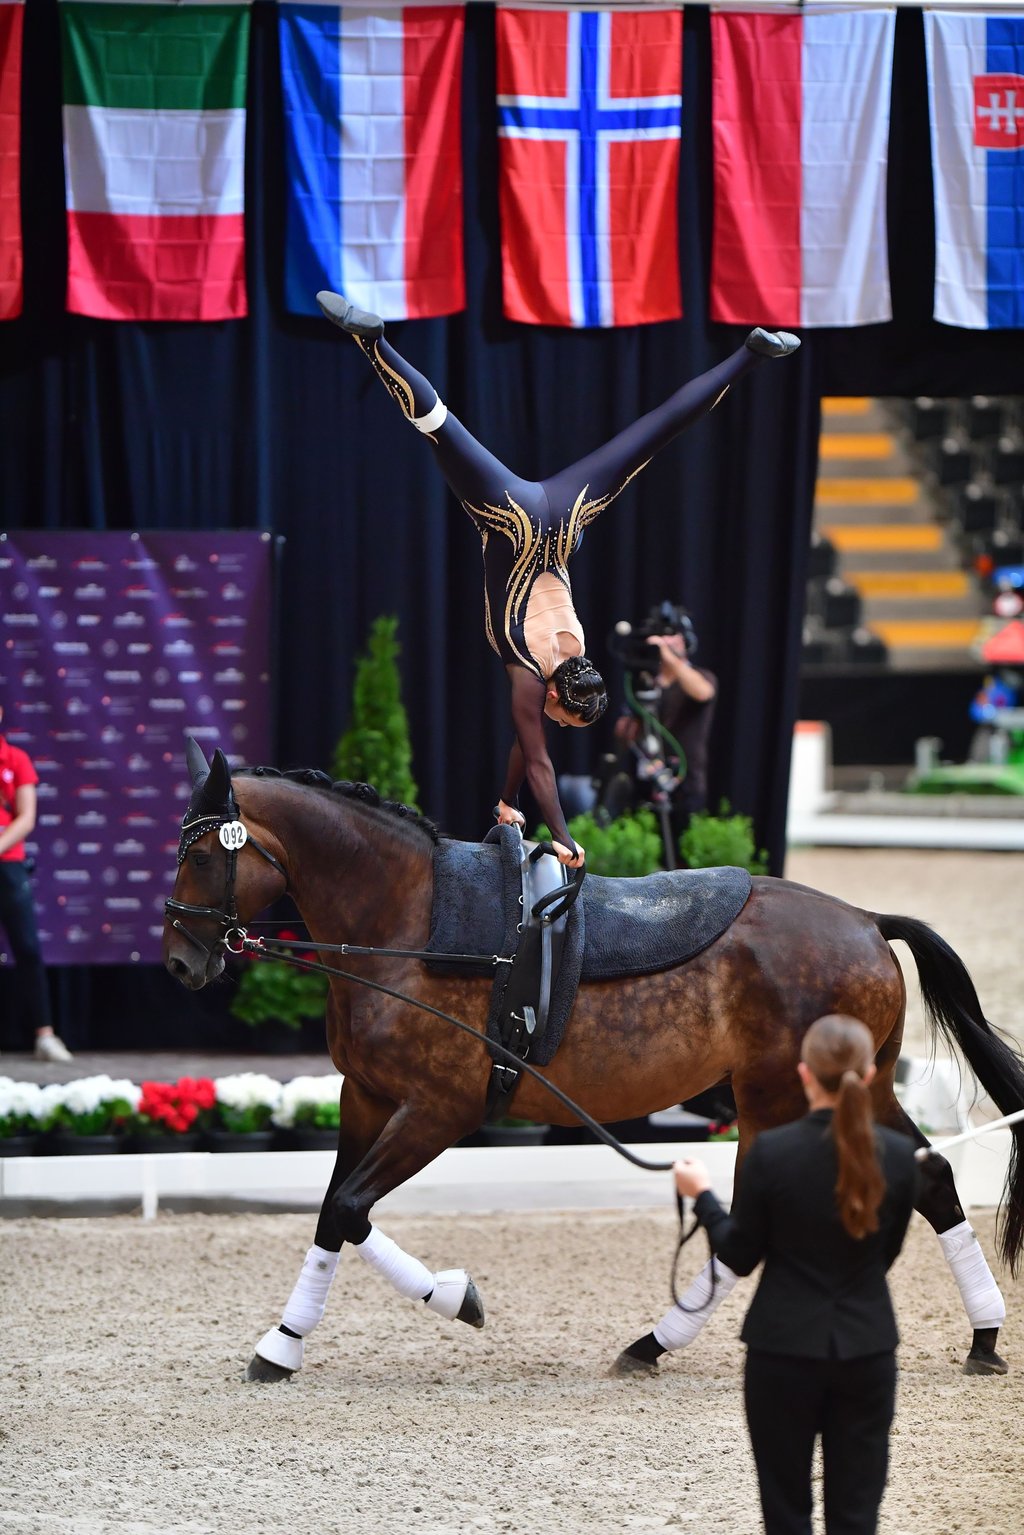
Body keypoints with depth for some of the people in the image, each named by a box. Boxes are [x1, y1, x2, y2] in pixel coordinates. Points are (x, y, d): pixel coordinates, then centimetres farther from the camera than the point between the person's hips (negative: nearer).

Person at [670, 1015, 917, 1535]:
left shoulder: (772, 1151, -14)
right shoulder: (898, 1155, -6)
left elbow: (739, 1256, -4)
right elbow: (887, 1252, 8)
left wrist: (702, 1195, 11)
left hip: (785, 1348, -2)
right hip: (867, 1349, 2)